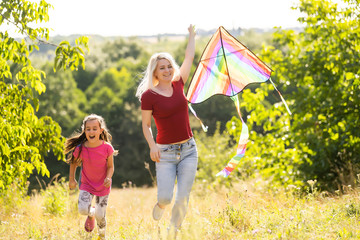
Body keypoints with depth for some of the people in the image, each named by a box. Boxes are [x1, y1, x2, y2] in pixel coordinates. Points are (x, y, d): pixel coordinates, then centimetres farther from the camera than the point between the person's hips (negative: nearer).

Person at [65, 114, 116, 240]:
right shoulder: (80, 149, -17)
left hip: (103, 186, -1)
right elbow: (73, 162, 3)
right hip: (87, 184, 1)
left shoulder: (107, 148, -19)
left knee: (100, 216, 0)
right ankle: (91, 214, 20)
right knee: (83, 209, -20)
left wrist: (108, 178, -25)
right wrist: (71, 179, 5)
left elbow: (110, 166, -7)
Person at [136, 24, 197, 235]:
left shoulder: (178, 85, 5)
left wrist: (192, 35, 21)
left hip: (188, 149, 3)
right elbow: (146, 125, 1)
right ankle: (160, 205, 27)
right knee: (165, 197, -10)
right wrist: (152, 146, -13)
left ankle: (173, 232, 15)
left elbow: (189, 58, 15)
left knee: (183, 197, -3)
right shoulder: (149, 95, -6)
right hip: (165, 152, -3)